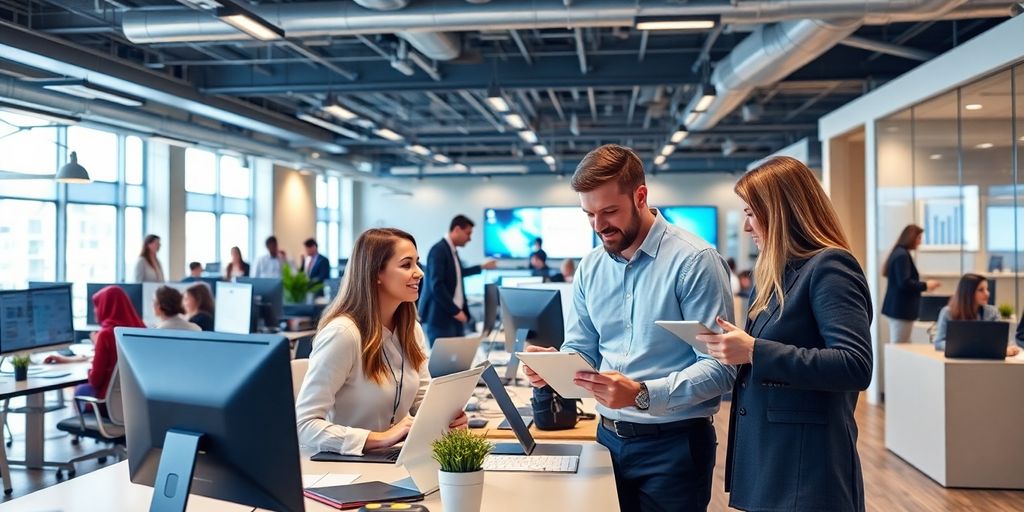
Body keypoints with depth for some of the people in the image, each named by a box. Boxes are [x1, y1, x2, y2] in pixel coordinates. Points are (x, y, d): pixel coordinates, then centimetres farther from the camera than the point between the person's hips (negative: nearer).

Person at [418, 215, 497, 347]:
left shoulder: (453, 250, 13)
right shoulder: (439, 250, -16)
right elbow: (437, 286, -22)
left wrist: (481, 267, 38)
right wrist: (455, 311, -18)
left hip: (455, 315, 9)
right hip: (441, 317, -9)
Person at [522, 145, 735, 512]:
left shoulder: (695, 260, -14)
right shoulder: (590, 268, 6)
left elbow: (720, 367, -20)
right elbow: (581, 351, 10)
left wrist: (642, 395, -30)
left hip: (673, 444, -5)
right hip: (610, 438, 5)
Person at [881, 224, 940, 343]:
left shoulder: (899, 253, 15)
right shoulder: (902, 255, -15)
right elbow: (904, 283, -21)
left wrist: (922, 285, 14)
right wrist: (925, 285, -10)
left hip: (898, 307, 10)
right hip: (902, 309, -10)